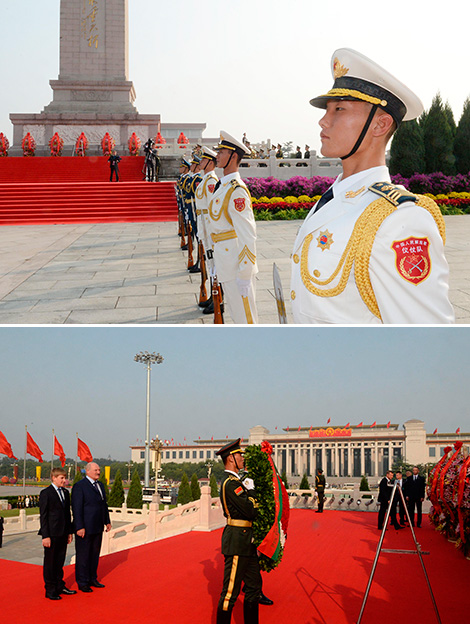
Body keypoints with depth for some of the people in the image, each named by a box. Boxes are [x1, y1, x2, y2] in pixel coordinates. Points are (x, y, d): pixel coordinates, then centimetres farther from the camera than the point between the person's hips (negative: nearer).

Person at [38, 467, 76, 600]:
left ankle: (60, 586, 25)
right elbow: (43, 516, -11)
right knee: (50, 563, 3)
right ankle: (50, 590, 11)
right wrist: (45, 536, -15)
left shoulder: (65, 492, 11)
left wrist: (70, 532, 13)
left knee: (60, 562, 14)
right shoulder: (45, 493, -9)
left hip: (63, 534, 6)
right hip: (52, 534, -6)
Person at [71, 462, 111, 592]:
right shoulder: (79, 486, -13)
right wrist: (79, 527, -20)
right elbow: (76, 508, -16)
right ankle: (82, 583, 9)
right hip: (85, 528, -8)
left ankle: (92, 579, 27)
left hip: (97, 528, 8)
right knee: (83, 555, 1)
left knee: (94, 554, 15)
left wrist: (107, 521, 16)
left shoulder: (100, 485, 13)